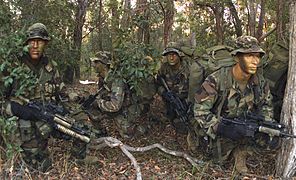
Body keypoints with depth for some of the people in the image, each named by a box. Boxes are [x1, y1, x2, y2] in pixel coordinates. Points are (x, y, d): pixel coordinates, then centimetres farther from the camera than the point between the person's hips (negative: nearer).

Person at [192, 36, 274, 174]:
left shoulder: (260, 82, -9)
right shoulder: (217, 80, -25)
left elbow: (265, 105, 6)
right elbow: (200, 109, -23)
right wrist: (218, 127, -34)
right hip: (219, 129, -4)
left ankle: (241, 152, 7)